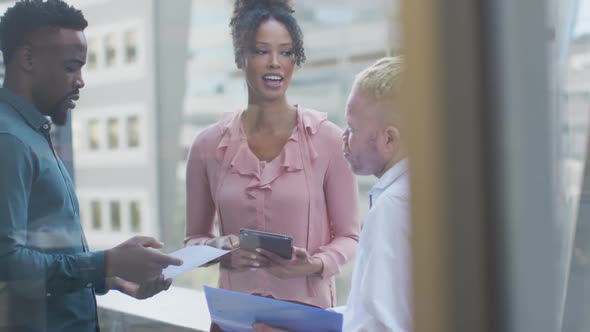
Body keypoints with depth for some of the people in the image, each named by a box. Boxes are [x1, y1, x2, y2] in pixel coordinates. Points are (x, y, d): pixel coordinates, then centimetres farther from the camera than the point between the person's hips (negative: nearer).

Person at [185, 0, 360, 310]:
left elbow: (348, 236, -1)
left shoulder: (328, 139, -8)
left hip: (308, 306, -1)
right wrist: (219, 249, -13)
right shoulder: (208, 145, -2)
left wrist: (315, 264, -19)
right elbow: (194, 239, 7)